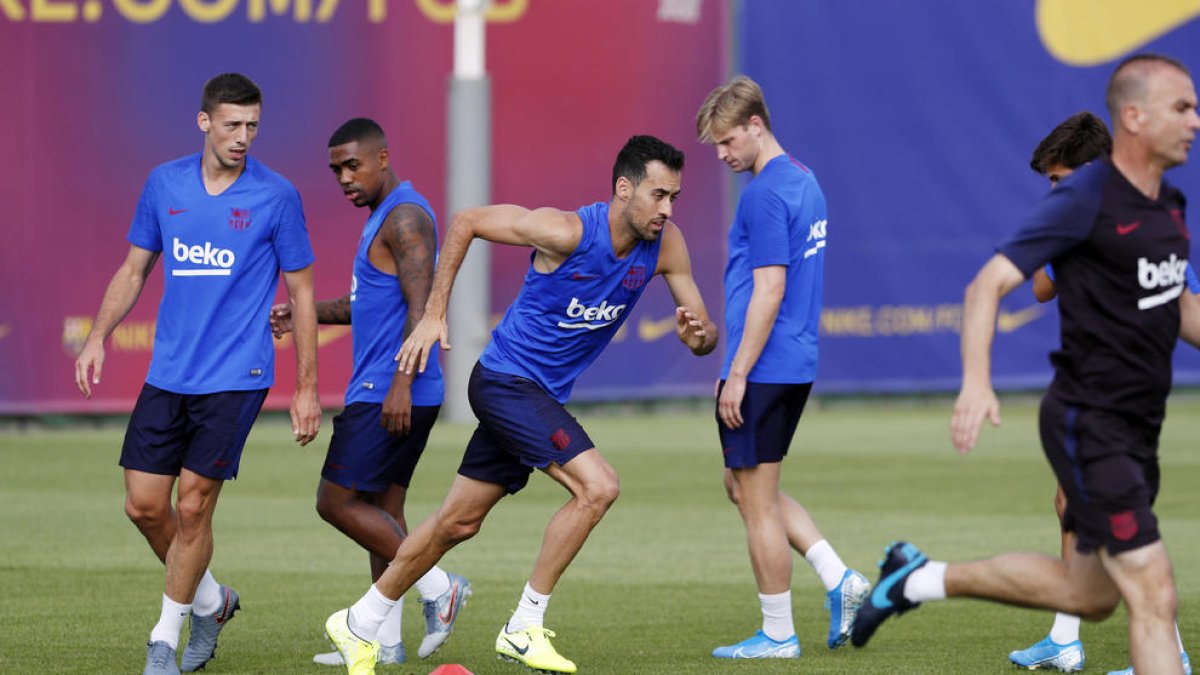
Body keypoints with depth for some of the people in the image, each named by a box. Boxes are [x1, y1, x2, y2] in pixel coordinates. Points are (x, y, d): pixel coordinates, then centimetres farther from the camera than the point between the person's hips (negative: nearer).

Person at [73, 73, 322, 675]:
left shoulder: (276, 196, -4)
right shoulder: (164, 184, 6)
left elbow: (301, 292, 2)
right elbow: (134, 269, 15)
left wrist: (307, 388, 0)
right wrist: (98, 336, 1)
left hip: (235, 377, -4)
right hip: (167, 374, 4)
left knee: (192, 507, -6)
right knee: (144, 505, 1)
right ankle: (211, 601, 25)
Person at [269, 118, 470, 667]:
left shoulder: (405, 217, -13)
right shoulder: (383, 216, 19)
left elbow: (421, 307, -21)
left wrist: (401, 383, -27)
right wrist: (305, 312, 19)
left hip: (391, 395, -10)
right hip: (378, 391, 10)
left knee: (337, 502, -9)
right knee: (382, 508, 9)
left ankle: (437, 586, -6)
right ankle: (384, 640, 10)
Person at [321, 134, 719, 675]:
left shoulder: (665, 245, -6)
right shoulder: (567, 231, -22)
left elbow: (704, 335, 0)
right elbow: (466, 221, -12)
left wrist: (697, 335, -25)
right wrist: (434, 313, -12)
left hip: (542, 396, 7)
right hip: (507, 381, -7)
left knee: (458, 522, 13)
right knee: (597, 487, -20)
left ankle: (358, 625, 26)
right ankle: (524, 628, -10)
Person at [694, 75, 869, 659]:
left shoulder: (765, 194, -16)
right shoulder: (803, 181, 14)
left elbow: (769, 289, -21)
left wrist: (737, 374, -18)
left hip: (763, 370, -10)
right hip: (796, 365, 10)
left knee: (756, 499, 0)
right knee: (746, 487, 19)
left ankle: (778, 634, 5)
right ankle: (839, 580, 8)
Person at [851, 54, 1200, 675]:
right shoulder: (1085, 198, -16)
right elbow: (987, 284, -18)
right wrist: (976, 380, -32)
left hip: (1137, 430, 9)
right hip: (1089, 424, -9)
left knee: (1088, 593, 17)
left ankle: (920, 578, 31)